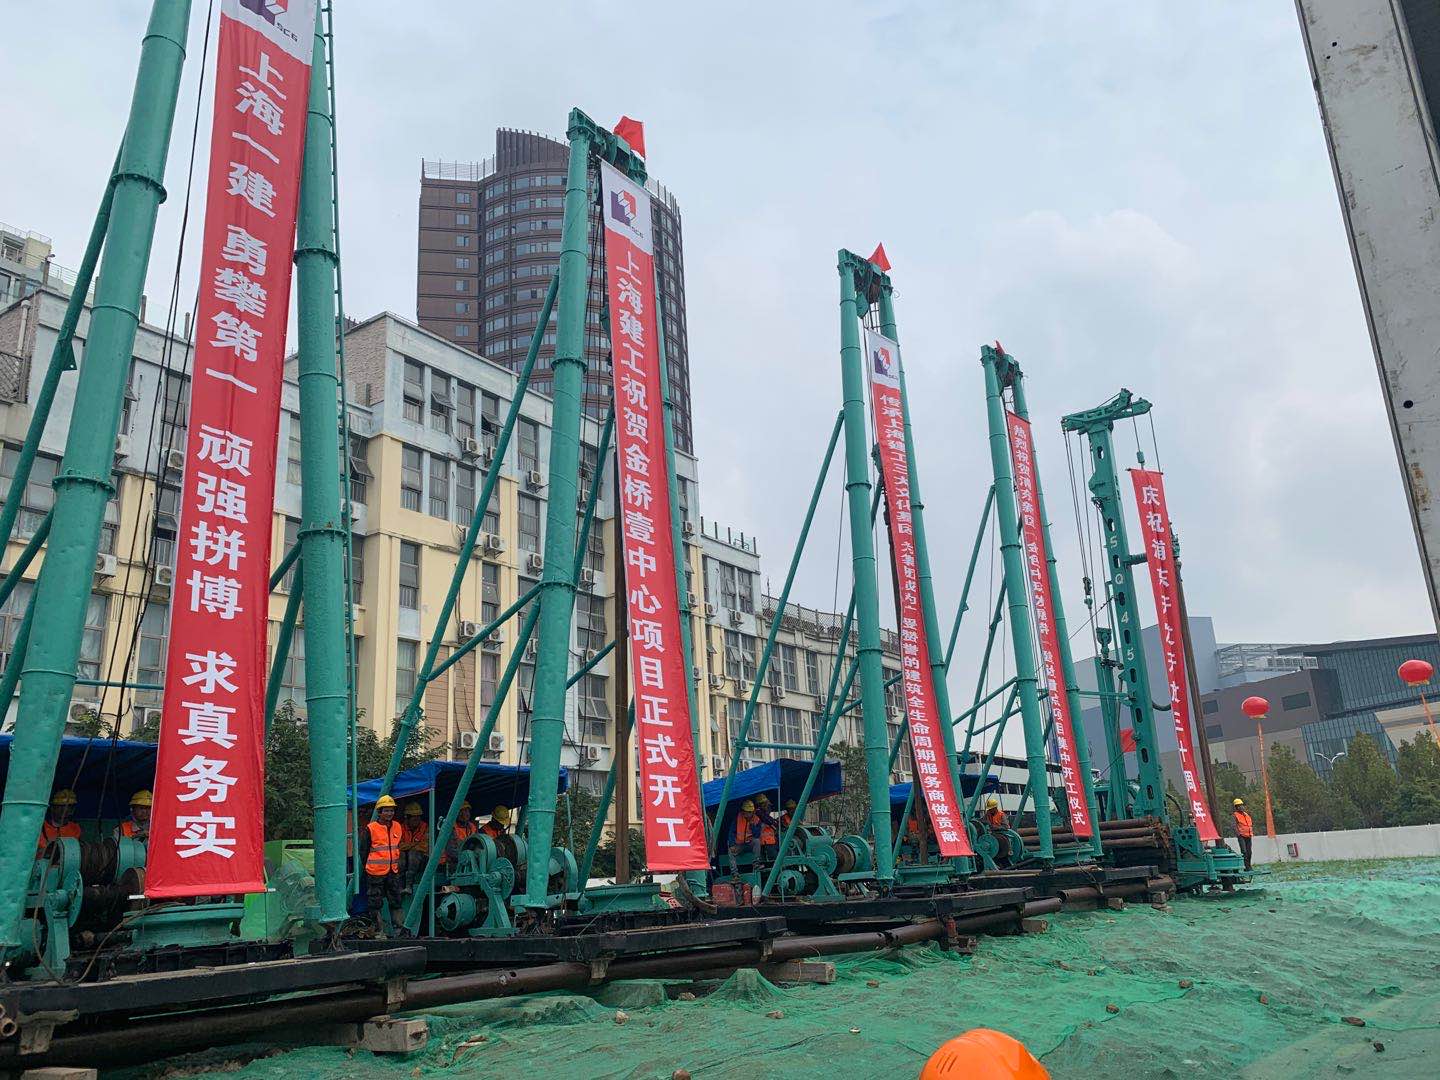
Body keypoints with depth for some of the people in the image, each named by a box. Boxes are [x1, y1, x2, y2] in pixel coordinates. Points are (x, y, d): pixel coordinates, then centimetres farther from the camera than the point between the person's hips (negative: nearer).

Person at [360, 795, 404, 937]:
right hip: (375, 873, -5)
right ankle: (379, 931, 11)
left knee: (396, 902, 9)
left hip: (393, 872, 5)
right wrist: (367, 867, 0)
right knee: (376, 903, 2)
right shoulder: (370, 829, -10)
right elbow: (363, 851, -2)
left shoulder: (397, 827, 7)